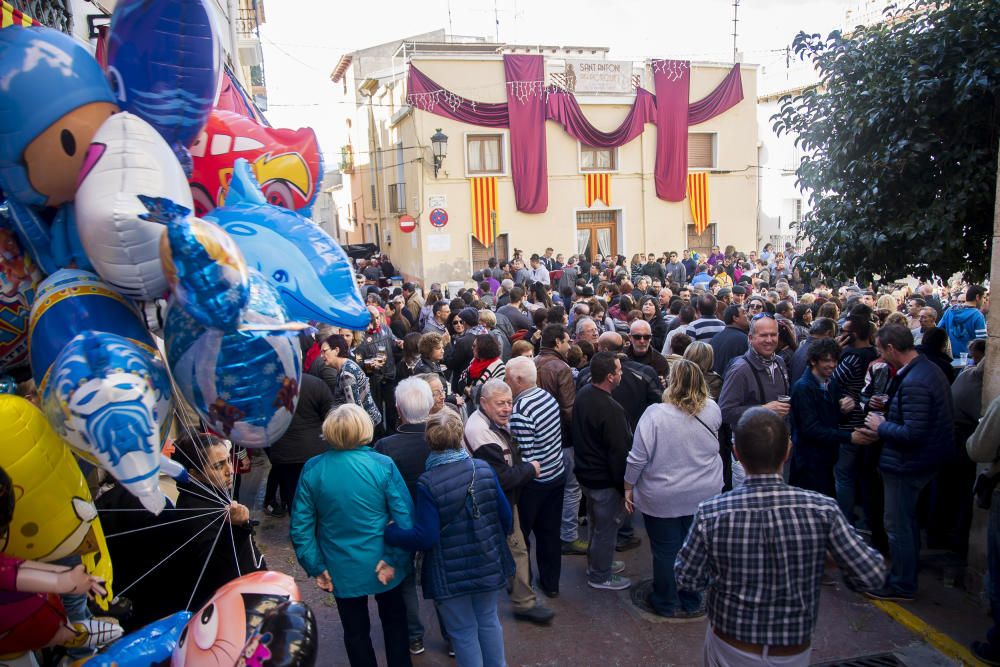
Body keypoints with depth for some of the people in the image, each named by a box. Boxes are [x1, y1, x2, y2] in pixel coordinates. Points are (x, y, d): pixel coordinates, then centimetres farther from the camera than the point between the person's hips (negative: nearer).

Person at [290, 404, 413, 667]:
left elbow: (300, 525, -8)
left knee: (355, 630, 20)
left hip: (341, 570, 1)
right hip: (382, 565, -1)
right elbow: (405, 519, -19)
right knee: (394, 621, 24)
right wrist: (395, 560, -11)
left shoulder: (312, 469, -12)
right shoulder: (383, 465, -17)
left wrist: (315, 567, 0)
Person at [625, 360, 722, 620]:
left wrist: (628, 487, -2)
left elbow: (638, 458, -17)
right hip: (704, 496, 3)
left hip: (662, 498, -3)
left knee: (666, 551, 14)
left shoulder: (655, 414, -21)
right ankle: (691, 603, 33)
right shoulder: (713, 411, -8)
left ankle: (667, 604, 31)